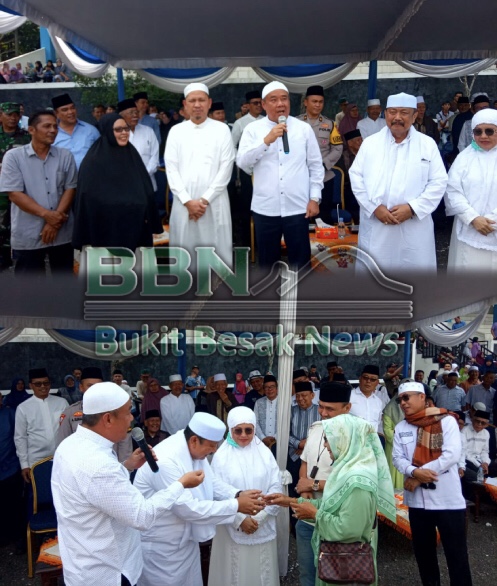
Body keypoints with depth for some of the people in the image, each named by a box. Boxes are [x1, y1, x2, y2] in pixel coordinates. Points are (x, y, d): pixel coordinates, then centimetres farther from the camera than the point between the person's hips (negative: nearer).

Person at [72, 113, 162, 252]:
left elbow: (145, 190, 13)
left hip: (136, 228, 5)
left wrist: (148, 219, 6)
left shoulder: (132, 155, 9)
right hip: (106, 229, -5)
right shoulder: (94, 160, -7)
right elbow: (88, 197, -8)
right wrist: (87, 236, -11)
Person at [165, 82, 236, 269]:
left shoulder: (222, 130, 4)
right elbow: (171, 169, 3)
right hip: (184, 203, 2)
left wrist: (205, 200, -9)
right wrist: (187, 201, -8)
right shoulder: (176, 131, 9)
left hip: (214, 203, -1)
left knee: (217, 254, 0)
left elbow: (225, 168, -3)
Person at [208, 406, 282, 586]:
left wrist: (258, 518, -12)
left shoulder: (264, 452, 0)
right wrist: (240, 519, -15)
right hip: (232, 528, -1)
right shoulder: (221, 456, -5)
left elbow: (276, 487, -3)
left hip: (263, 528, 2)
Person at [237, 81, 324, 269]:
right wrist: (267, 140, -20)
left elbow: (316, 165, 7)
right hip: (265, 209, 0)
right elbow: (242, 162, -10)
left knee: (300, 261, 8)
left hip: (297, 208, 0)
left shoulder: (304, 128, 4)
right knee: (267, 261, 13)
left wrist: (315, 198, 0)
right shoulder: (253, 129, 1)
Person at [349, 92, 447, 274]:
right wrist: (374, 207, -11)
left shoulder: (428, 145, 5)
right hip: (375, 227, 1)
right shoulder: (370, 143, 7)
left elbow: (438, 182, 0)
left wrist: (412, 208, -13)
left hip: (414, 230, 0)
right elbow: (356, 177, 2)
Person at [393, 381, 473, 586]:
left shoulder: (446, 421, -5)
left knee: (456, 553, 2)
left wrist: (417, 475, -14)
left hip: (448, 499, -4)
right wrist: (415, 472, -20)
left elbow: (452, 455, -14)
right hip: (417, 499, 4)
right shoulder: (400, 428, 8)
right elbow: (397, 458, 2)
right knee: (423, 551, 15)